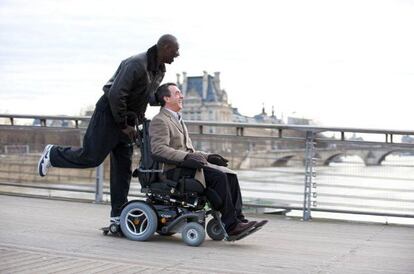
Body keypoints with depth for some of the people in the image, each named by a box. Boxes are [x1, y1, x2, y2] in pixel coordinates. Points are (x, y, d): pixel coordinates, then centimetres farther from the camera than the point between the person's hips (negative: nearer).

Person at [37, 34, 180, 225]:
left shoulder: (160, 71, 6)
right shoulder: (136, 65, -23)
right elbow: (115, 94, -27)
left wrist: (138, 120, 7)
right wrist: (123, 125, -20)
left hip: (128, 117, 9)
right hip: (109, 111, -8)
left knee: (123, 166, 5)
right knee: (91, 157, -8)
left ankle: (118, 215, 8)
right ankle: (53, 154, 18)